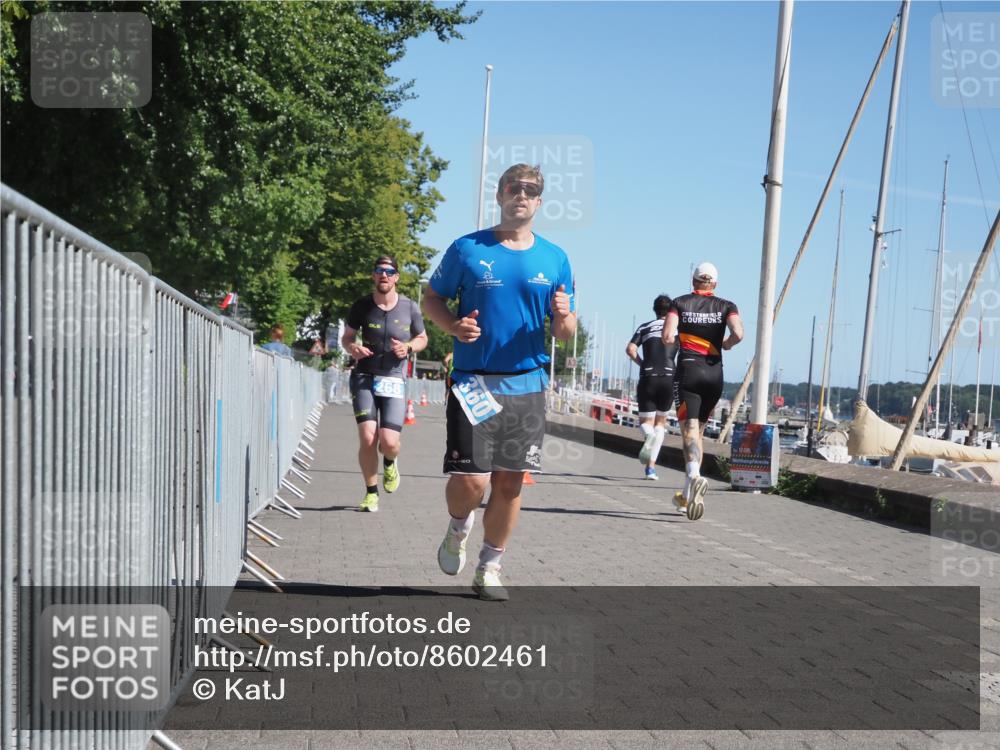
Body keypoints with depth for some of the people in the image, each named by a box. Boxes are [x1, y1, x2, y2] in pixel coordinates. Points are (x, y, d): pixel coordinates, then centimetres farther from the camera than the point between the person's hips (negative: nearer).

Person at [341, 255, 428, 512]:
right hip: (364, 377, 0)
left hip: (394, 379, 0)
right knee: (367, 438, -14)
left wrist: (408, 347, -8)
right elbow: (347, 336, 11)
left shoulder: (409, 308, 0)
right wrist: (352, 348, -12)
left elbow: (422, 339, 14)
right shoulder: (362, 306, 0)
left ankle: (390, 463, 29)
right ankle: (371, 493, 5)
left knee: (389, 443, -10)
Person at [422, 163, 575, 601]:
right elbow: (431, 299, 8)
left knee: (509, 484, 5)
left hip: (527, 385, 3)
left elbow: (565, 333, 11)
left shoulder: (555, 259, 9)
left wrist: (563, 318, -12)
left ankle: (489, 569, 22)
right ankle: (459, 527, 25)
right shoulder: (467, 249, 2)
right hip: (473, 383, -2)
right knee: (470, 481, -9)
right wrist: (452, 325, -12)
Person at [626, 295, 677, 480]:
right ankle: (651, 466, 7)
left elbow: (630, 349, -3)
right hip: (669, 377, 1)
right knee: (660, 421, 16)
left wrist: (642, 364, 9)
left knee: (645, 421, 9)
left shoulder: (645, 327, 12)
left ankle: (649, 435, -30)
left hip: (648, 378, -1)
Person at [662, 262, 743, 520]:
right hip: (714, 372, 2)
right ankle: (688, 495, 20)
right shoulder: (726, 306, 6)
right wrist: (726, 344, 9)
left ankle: (695, 477, -38)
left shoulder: (679, 303, 3)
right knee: (699, 430, 15)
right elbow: (738, 334, -12)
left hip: (688, 370, -2)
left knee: (689, 429, -9)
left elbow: (667, 338, -9)